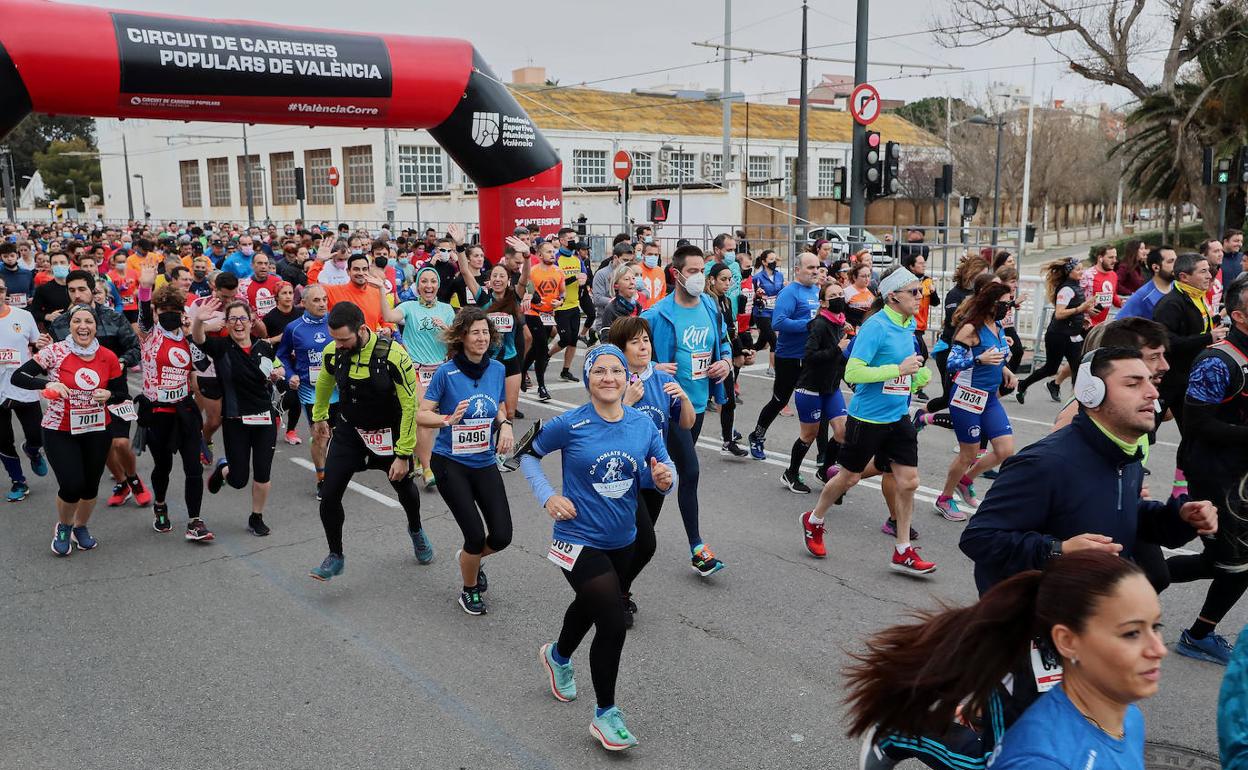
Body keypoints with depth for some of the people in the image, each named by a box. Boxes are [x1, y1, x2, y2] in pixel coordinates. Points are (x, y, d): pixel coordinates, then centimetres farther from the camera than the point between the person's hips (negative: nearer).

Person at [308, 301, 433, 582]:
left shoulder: (393, 356, -29)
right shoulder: (333, 352, -15)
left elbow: (409, 406, -22)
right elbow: (324, 383, 9)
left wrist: (403, 455, -20)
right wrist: (319, 417, 24)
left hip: (388, 433, -2)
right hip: (348, 432, 3)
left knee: (404, 487, 19)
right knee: (329, 495, -7)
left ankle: (416, 531, 51)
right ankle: (335, 556, 15)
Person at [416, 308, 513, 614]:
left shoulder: (498, 369, 1)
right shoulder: (446, 372, -12)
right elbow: (421, 415, -8)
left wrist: (506, 424, -6)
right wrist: (449, 419, -26)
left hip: (485, 463, 4)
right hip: (450, 463, -4)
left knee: (502, 536, -3)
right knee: (476, 536, -8)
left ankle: (470, 557, 34)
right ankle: (469, 591, 23)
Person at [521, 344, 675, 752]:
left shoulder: (643, 424, -7)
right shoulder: (570, 424, -17)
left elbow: (663, 472, -2)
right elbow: (528, 455, -3)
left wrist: (665, 477, -26)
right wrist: (547, 497, -15)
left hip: (622, 541, 6)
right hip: (580, 541, -5)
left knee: (590, 605, 28)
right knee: (614, 624, -12)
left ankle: (558, 656, 61)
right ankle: (605, 715, 10)